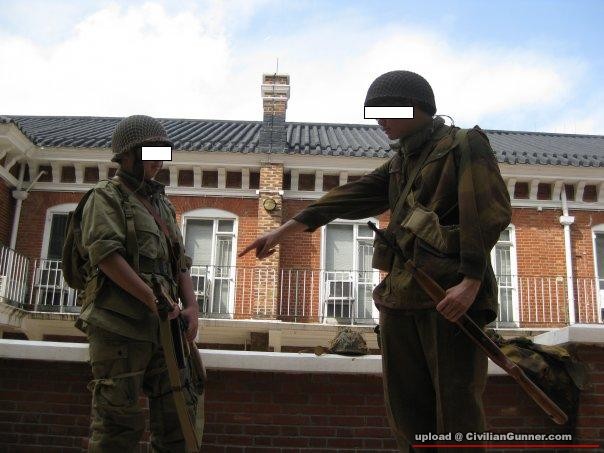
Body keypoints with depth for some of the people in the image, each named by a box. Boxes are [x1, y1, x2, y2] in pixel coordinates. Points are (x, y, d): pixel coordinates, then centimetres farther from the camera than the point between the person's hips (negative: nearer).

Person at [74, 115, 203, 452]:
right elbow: (106, 255, -13)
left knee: (181, 417, 5)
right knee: (118, 425, -2)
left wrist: (192, 307, -3)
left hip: (161, 327, 6)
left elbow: (180, 263, 15)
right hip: (119, 326, -6)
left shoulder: (164, 205, 21)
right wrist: (155, 301, -20)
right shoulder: (106, 197, 2)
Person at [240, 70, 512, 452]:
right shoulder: (402, 160, 23)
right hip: (402, 296, 7)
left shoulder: (464, 145, 2)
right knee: (407, 410, 9)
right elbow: (354, 196, 15)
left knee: (456, 406, -4)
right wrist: (288, 228, 7)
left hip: (450, 294, -7)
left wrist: (471, 282, -21)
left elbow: (490, 212, -10)